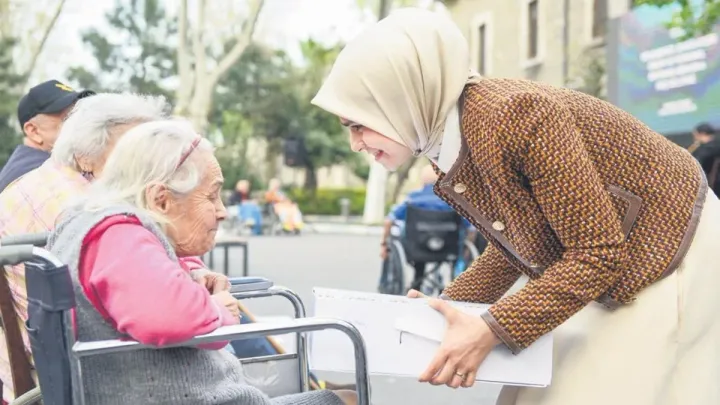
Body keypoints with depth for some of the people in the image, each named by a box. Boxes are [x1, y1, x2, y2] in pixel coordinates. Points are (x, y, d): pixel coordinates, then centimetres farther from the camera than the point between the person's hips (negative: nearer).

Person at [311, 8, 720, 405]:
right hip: (615, 269, 8)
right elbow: (512, 247, 8)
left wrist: (490, 331, -32)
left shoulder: (515, 114, -31)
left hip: (670, 258, -8)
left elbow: (598, 252, -28)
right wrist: (445, 308, -2)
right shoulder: (449, 145, -5)